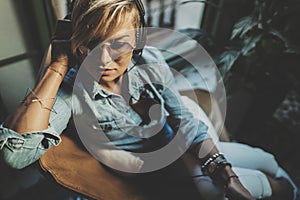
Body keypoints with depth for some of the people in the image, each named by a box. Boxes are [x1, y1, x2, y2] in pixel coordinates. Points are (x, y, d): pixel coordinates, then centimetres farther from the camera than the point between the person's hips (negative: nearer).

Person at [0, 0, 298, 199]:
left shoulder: (148, 61, -16)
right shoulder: (70, 91, -26)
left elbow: (187, 123, -10)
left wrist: (226, 175, -20)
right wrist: (58, 65, -38)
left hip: (187, 152, 4)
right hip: (157, 173, -4)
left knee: (268, 161, 14)